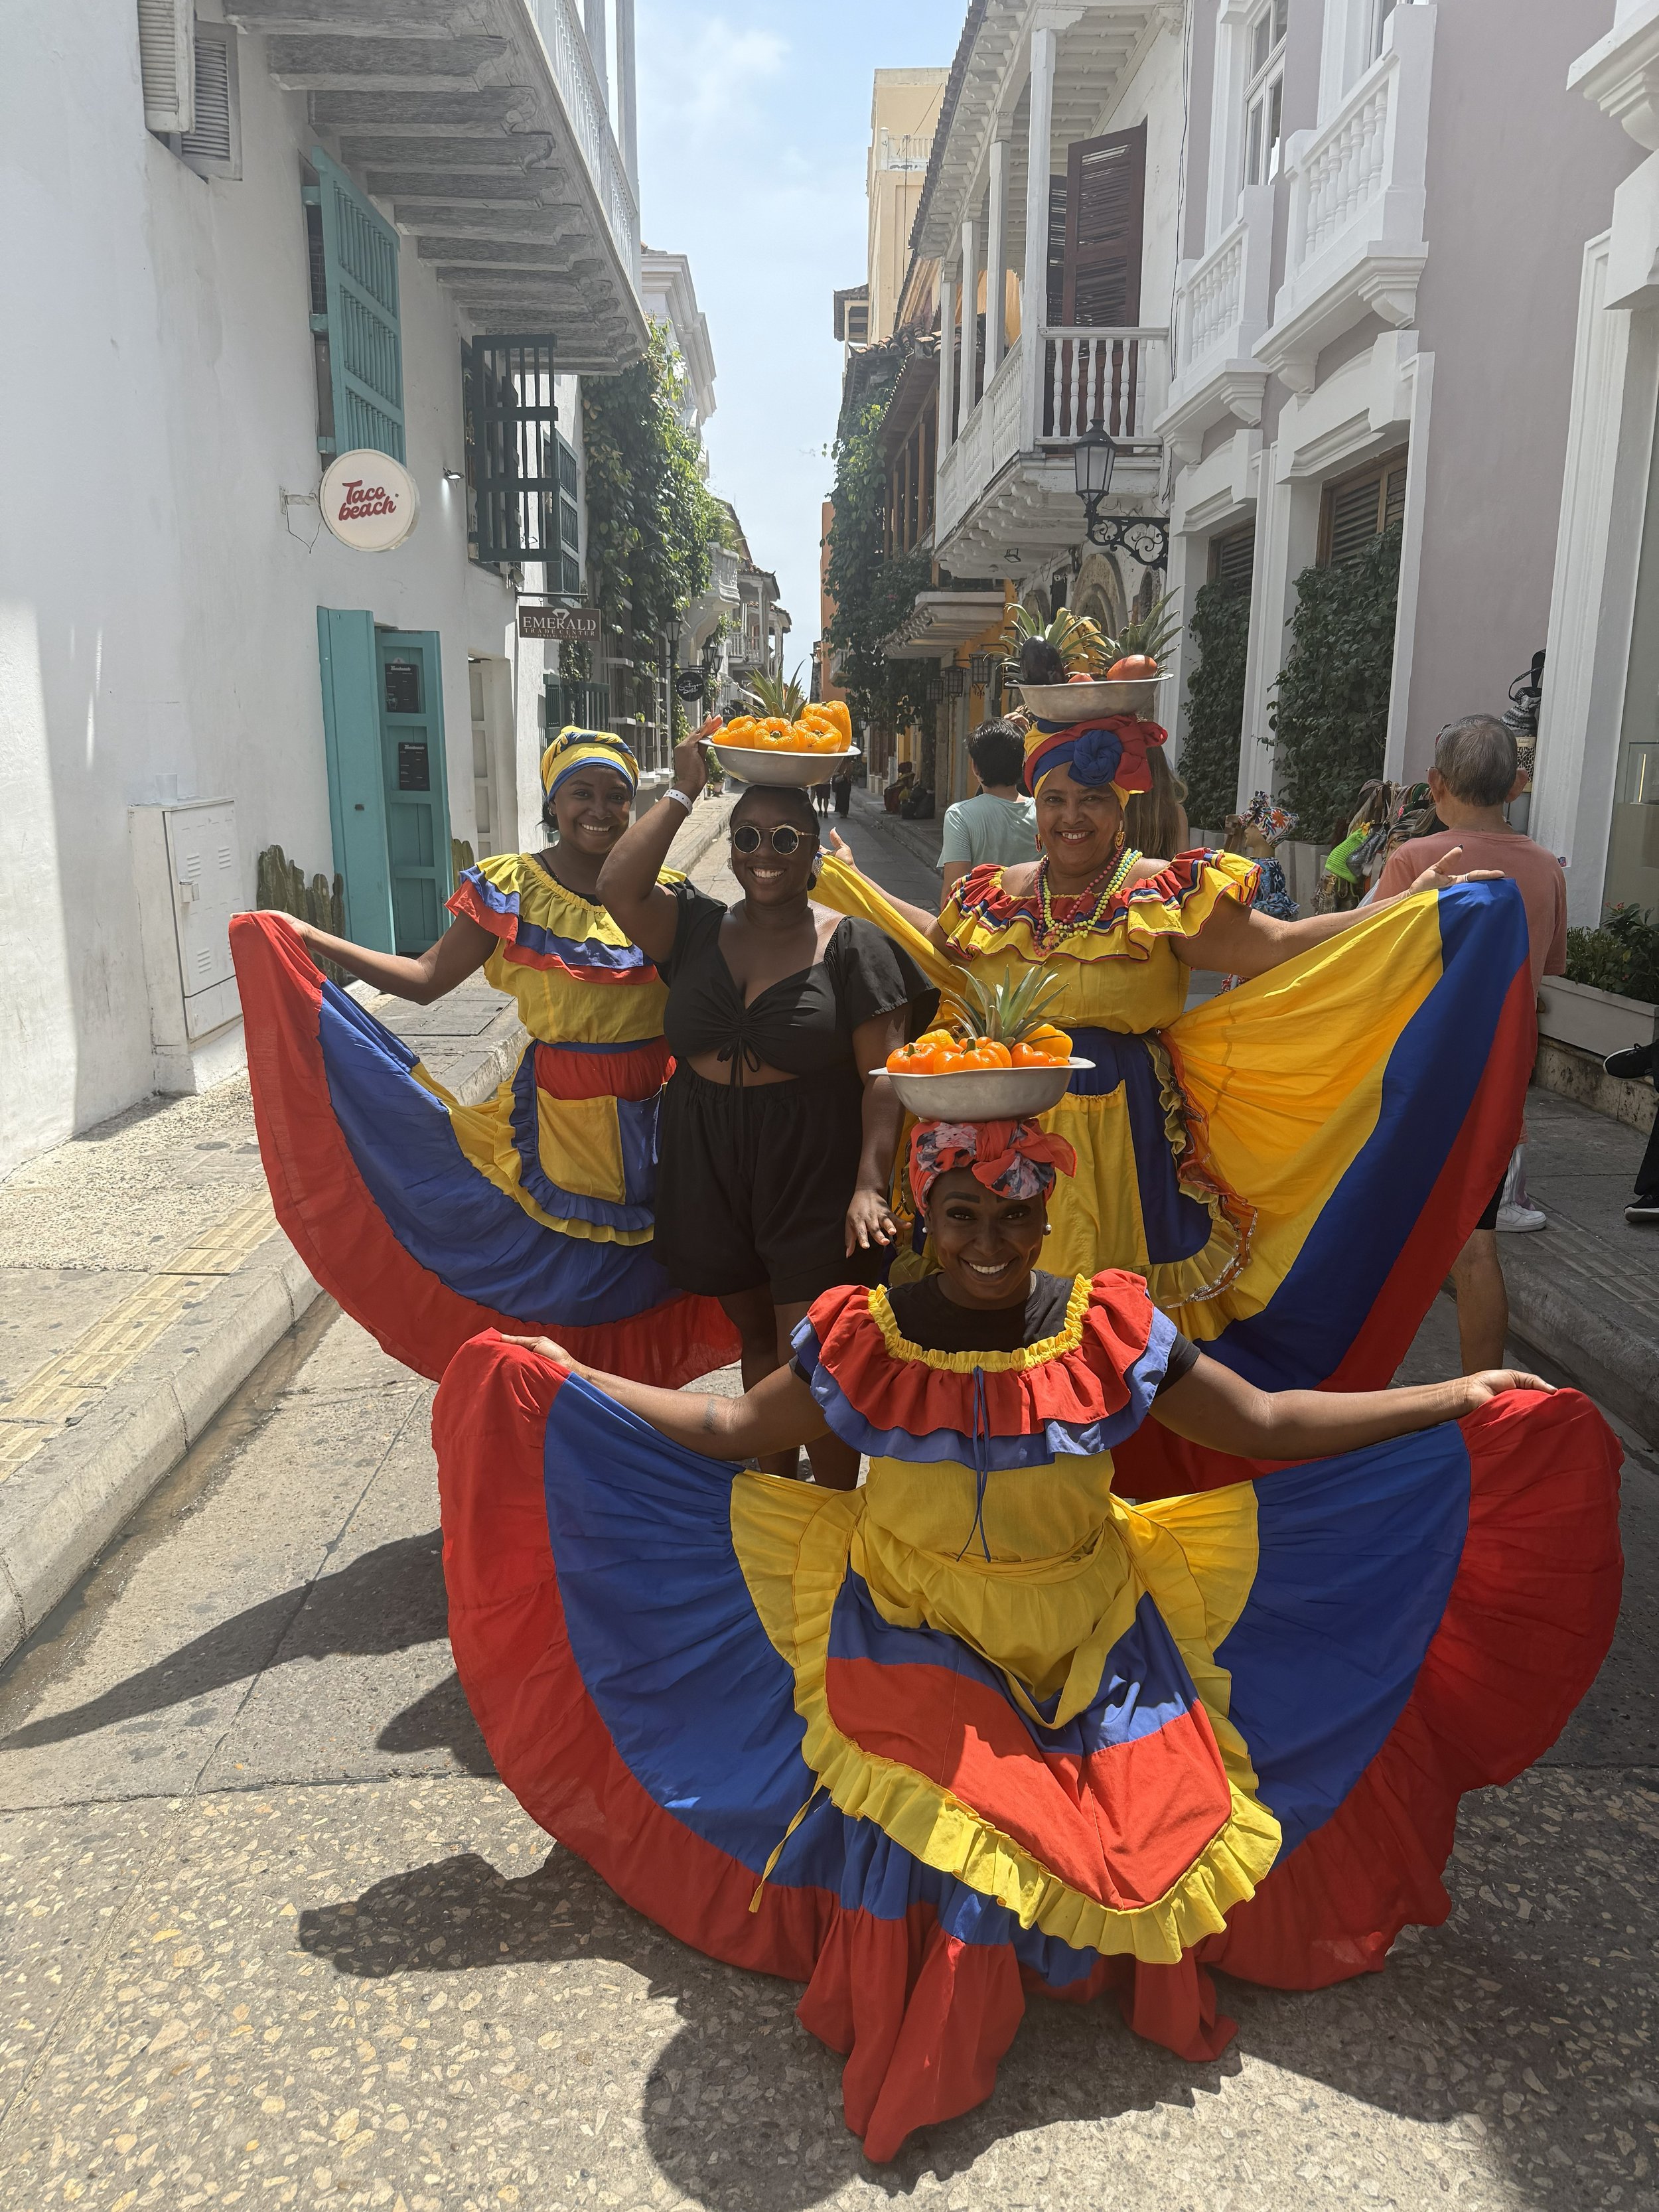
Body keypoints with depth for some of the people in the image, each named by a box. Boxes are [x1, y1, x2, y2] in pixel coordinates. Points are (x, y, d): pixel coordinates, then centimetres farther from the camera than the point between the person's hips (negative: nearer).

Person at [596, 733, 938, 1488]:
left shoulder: (852, 945, -5)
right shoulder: (699, 928, 5)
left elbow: (883, 1073, -10)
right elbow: (618, 887, -14)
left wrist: (869, 1183, -20)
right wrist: (683, 792, -8)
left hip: (814, 1170, -4)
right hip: (709, 1165, 4)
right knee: (755, 1336, 18)